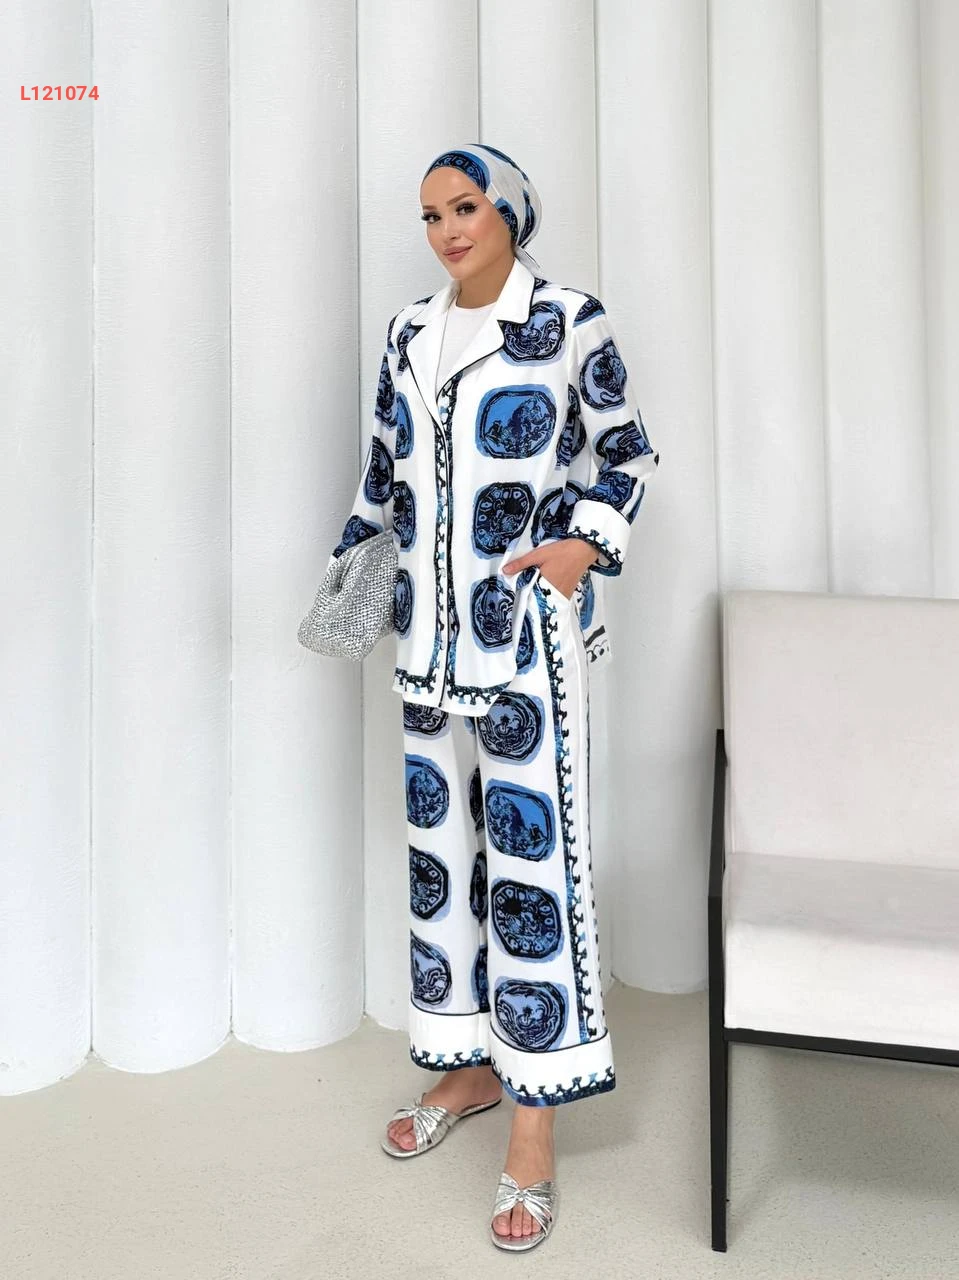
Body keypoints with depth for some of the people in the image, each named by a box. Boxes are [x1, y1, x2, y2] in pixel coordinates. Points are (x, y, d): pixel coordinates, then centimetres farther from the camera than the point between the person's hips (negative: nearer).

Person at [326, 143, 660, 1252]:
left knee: (531, 849, -6)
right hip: (428, 630, 6)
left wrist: (588, 543, -12)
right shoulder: (409, 333, 12)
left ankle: (533, 1128, 3)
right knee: (440, 840, 11)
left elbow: (625, 451, 2)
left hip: (529, 626, -6)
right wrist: (351, 561, 12)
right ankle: (470, 1064, 28)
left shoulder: (568, 321, -3)